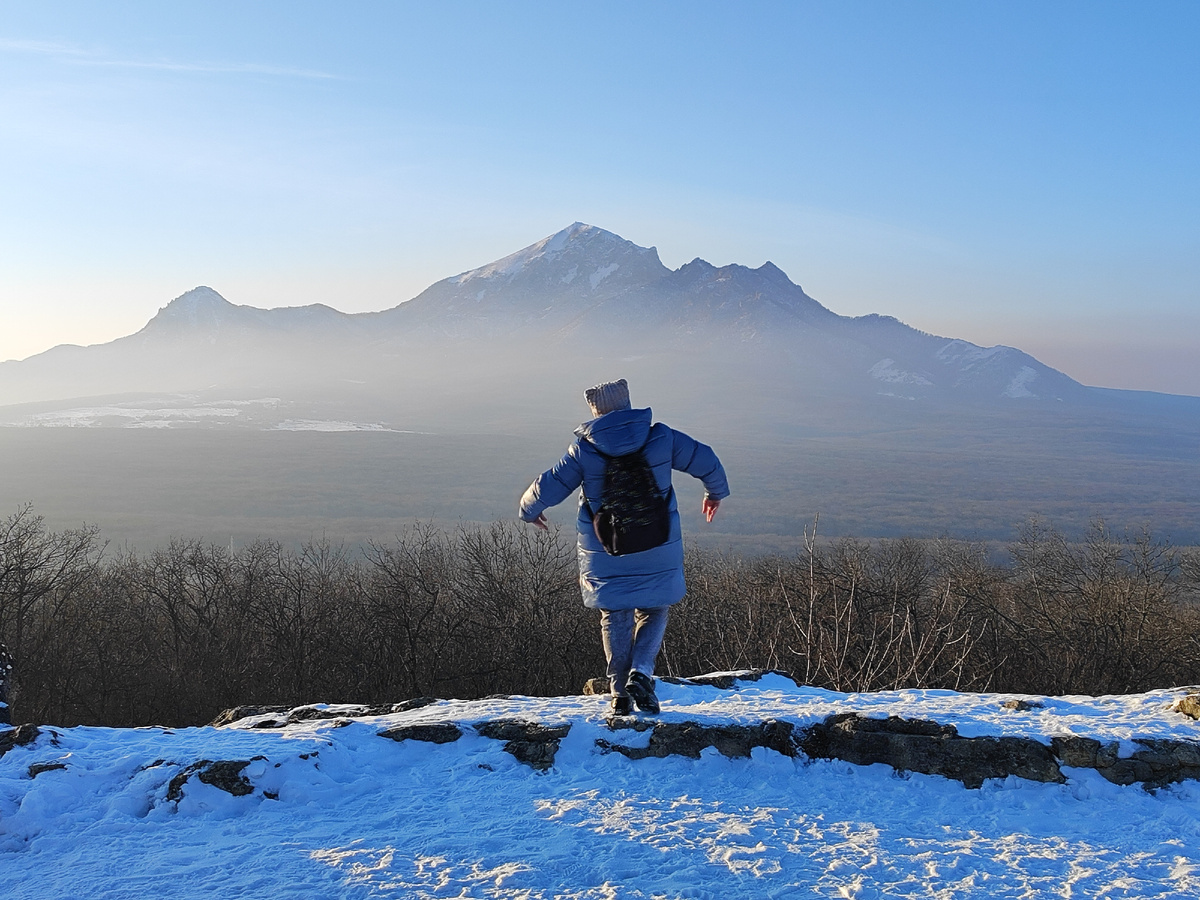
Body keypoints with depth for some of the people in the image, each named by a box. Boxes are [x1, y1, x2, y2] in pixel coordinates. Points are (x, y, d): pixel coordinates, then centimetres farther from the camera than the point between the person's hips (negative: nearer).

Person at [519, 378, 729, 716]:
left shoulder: (584, 448, -7)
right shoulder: (661, 437, -4)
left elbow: (549, 487, -3)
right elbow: (706, 461, 4)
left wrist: (529, 510, 18)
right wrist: (716, 492, 25)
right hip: (657, 549, 0)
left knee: (615, 617, 14)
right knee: (653, 610, 16)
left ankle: (620, 692, 11)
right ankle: (641, 672, -5)